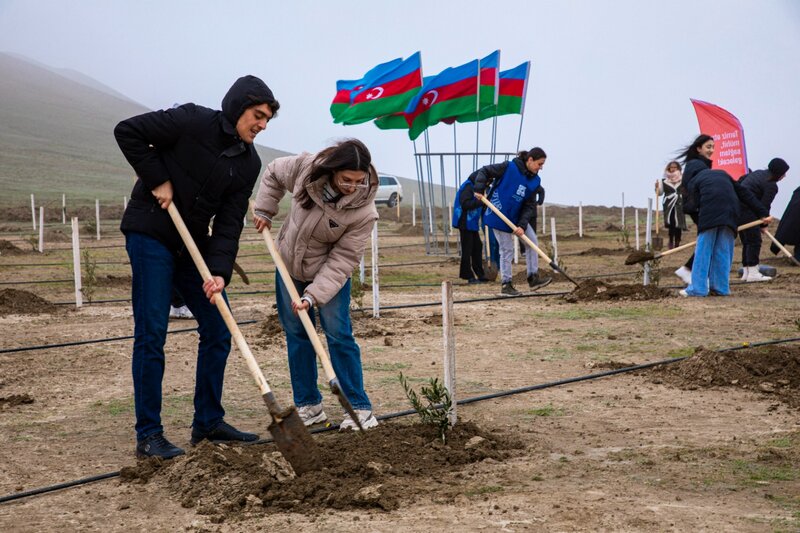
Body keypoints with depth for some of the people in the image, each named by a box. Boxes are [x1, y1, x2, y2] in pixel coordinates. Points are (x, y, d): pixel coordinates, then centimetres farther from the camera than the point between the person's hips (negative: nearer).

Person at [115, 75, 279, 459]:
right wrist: (157, 179, -16)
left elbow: (229, 222, -2)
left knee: (218, 330, 6)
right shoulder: (192, 122, -14)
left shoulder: (248, 163, 3)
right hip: (151, 235, -7)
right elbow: (127, 132, -13)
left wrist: (219, 271, -15)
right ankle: (148, 435, -3)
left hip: (192, 243, 7)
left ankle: (208, 422, 18)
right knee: (152, 334, -8)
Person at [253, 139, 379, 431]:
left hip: (330, 273, -3)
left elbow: (342, 259, -26)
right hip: (289, 265, 3)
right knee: (296, 335, 7)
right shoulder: (306, 167, -23)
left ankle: (359, 407, 1)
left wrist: (313, 295, -31)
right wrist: (264, 211, -3)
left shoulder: (363, 210, -29)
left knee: (339, 336, -8)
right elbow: (273, 173, 0)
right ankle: (308, 405, 17)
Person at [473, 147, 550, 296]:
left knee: (533, 241, 3)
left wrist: (522, 225, -15)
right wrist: (479, 189, -23)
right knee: (507, 250, -2)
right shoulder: (509, 167, -16)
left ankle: (533, 278, 12)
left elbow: (529, 206, -3)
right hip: (499, 216, -6)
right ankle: (506, 285, 8)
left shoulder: (535, 181, 0)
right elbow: (483, 171, -10)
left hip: (517, 216, 6)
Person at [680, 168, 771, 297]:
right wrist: (763, 213, 22)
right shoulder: (723, 174, 33)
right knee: (724, 251, 10)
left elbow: (698, 204, 9)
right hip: (730, 213, 4)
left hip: (709, 214, -4)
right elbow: (745, 194, 26)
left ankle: (698, 288, -3)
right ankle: (721, 288, 9)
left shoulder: (694, 182, 21)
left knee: (703, 251, 0)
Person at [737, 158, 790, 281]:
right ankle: (753, 273, -9)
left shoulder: (758, 173, 18)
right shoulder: (772, 186, -8)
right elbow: (764, 206, -11)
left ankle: (746, 272, 13)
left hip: (735, 205, 9)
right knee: (754, 240, -5)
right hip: (747, 210, -9)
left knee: (746, 241, 13)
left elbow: (740, 182, 24)